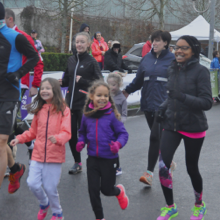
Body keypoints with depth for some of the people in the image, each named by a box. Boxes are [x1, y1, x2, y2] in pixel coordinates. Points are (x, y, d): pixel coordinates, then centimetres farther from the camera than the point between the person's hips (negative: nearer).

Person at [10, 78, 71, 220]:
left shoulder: (63, 110, -6)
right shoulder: (39, 110, 9)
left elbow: (66, 133, -14)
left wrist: (57, 138, -34)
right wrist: (20, 139, 3)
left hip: (55, 156, -4)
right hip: (38, 154, 4)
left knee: (50, 188, 0)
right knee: (33, 184, -5)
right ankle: (44, 203, 28)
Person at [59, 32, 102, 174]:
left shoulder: (91, 62, -5)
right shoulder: (71, 60, 12)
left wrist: (82, 81, -19)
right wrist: (60, 82, 1)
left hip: (84, 104, -6)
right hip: (70, 102, 6)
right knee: (71, 134, 8)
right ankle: (77, 162, 22)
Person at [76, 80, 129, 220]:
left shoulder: (111, 115, -12)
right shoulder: (87, 115, -2)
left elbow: (123, 134, -9)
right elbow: (83, 132, 14)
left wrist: (118, 144, -28)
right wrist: (81, 142, -5)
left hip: (109, 159, -3)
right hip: (93, 159, 3)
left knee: (106, 189, 9)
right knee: (93, 190, 5)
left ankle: (119, 191, 45)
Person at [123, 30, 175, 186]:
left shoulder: (172, 59, -1)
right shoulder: (147, 58, 11)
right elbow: (139, 79, 18)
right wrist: (126, 91, 14)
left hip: (163, 104, -5)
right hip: (148, 103, 5)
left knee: (155, 137, -12)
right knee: (159, 137, 14)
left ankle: (150, 173, -8)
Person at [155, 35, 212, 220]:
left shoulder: (201, 71, -13)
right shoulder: (173, 70, 5)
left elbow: (207, 102, -18)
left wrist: (182, 97, -29)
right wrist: (164, 107, 2)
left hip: (193, 128, -4)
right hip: (172, 125, 5)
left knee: (192, 168, 10)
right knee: (163, 165, -7)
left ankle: (199, 205, 37)